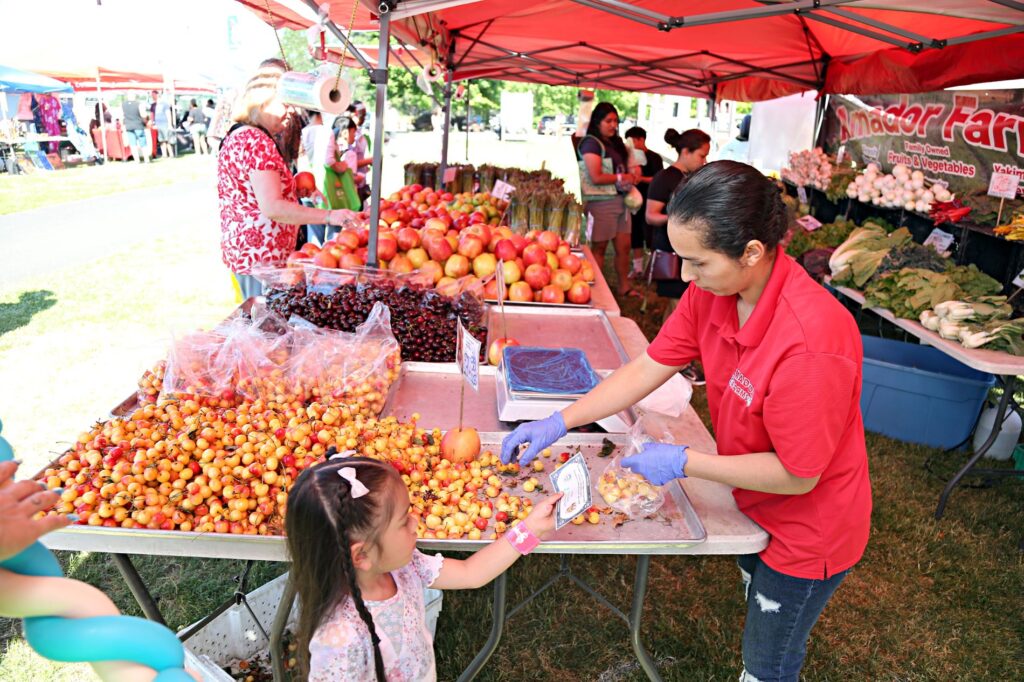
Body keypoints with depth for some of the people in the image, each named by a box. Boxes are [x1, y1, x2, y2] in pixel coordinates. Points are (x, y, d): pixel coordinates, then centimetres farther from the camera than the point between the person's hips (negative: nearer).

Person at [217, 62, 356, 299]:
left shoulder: (237, 136, 15)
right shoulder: (257, 142, -18)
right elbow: (271, 207, -26)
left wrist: (296, 188, 17)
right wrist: (329, 216, -26)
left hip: (241, 250, 11)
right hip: (262, 256, -11)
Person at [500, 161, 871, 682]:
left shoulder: (810, 342, -39)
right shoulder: (712, 290, -18)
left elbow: (798, 475, -29)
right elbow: (647, 369, -11)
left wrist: (683, 462, -26)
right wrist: (558, 423, -16)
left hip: (807, 528, -6)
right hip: (755, 502, 7)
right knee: (760, 615, 33)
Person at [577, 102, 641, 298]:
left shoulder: (616, 142, 15)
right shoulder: (591, 143, -9)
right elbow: (596, 177, -17)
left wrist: (631, 176, 4)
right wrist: (621, 178, -9)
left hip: (621, 200, 8)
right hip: (601, 202, -8)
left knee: (624, 246, 11)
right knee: (599, 248, 1)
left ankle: (624, 286, 22)